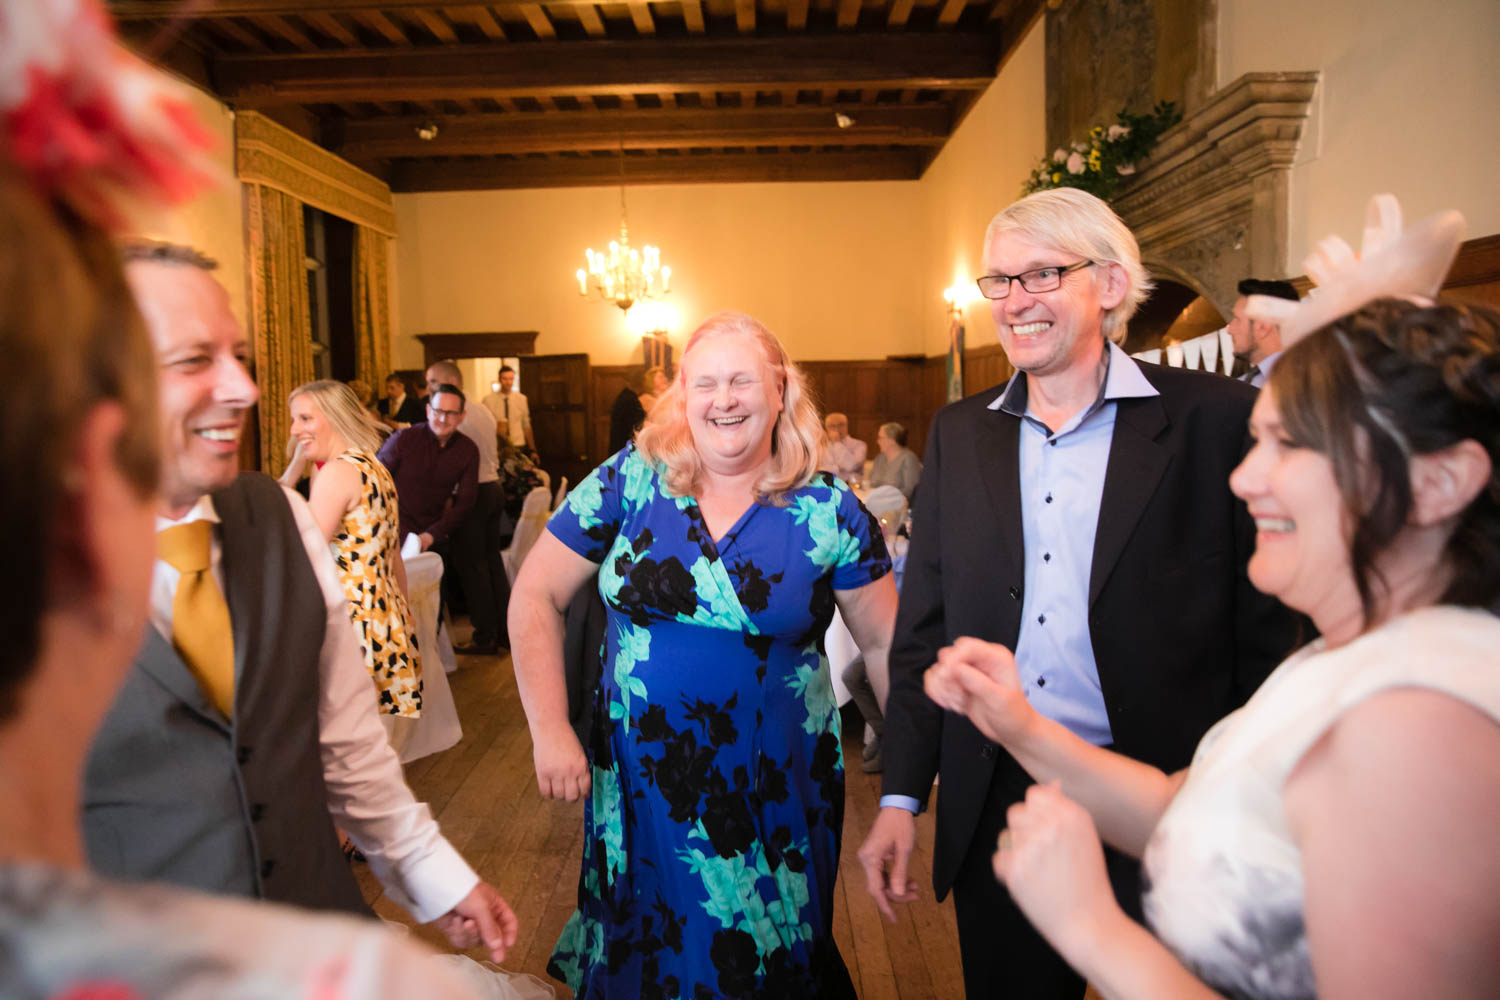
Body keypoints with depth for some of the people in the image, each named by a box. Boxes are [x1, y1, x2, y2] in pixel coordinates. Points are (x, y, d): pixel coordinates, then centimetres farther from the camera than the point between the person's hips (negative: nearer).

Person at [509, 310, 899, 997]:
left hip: (775, 793, -1)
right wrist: (550, 731, -8)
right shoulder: (627, 483, -6)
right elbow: (535, 598, -2)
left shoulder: (830, 513, -8)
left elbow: (883, 644, -1)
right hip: (639, 785, 1)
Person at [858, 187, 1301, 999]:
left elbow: (1266, 626, -6)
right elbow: (924, 626, 6)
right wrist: (901, 797, 4)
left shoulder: (1214, 417, -6)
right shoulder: (959, 432, 5)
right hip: (996, 808, 3)